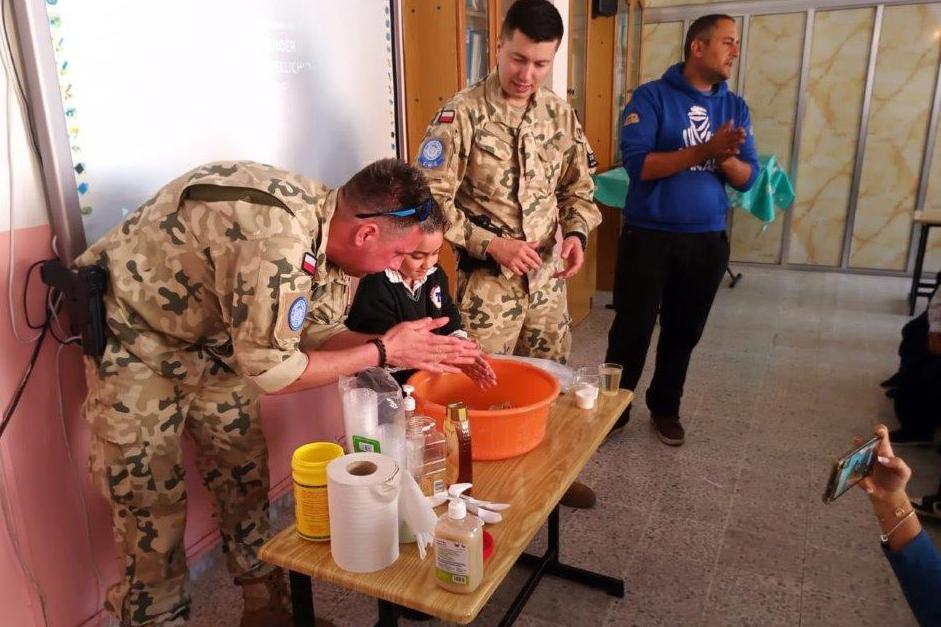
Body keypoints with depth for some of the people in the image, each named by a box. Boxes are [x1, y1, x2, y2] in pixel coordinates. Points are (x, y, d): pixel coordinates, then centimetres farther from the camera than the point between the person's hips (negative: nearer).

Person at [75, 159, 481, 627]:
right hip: (132, 337, -8)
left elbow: (317, 331, -2)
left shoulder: (321, 219, -10)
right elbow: (270, 371, -29)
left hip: (206, 334, 8)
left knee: (245, 474, 11)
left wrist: (414, 351, -12)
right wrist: (383, 351, -22)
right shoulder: (278, 241, -37)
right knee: (151, 503, 1)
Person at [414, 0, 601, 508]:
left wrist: (577, 232, -5)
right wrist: (491, 244, -21)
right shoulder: (463, 112, -12)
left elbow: (578, 185, 14)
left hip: (548, 277, 5)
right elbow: (432, 198, -14)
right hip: (487, 281, -5)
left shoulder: (561, 114, 4)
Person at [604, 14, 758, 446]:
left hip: (708, 240, 5)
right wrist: (705, 149, -23)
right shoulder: (651, 97, -6)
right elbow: (637, 164, -18)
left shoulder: (735, 107, 8)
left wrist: (724, 157, -17)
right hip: (649, 236, -4)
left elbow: (747, 178, 4)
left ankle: (665, 408, 32)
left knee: (684, 332, 14)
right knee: (631, 331, 3)